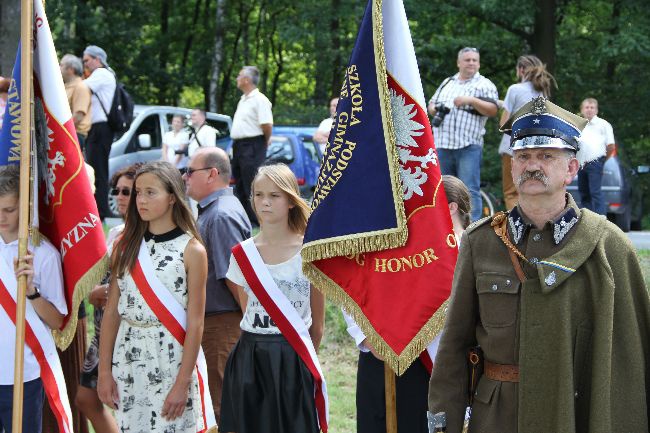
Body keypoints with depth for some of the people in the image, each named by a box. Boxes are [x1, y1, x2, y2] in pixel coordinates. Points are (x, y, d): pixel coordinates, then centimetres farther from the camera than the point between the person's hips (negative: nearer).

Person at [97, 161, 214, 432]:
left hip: (171, 359, -4)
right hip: (127, 357, 4)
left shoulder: (191, 250, -5)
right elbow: (112, 311, 6)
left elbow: (195, 323, -8)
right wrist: (104, 370, 1)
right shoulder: (125, 245, 6)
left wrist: (183, 383, -12)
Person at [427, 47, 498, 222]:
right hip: (443, 144, 5)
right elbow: (431, 105, 25)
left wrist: (472, 101, -17)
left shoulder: (484, 85, 5)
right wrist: (435, 109, 2)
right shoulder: (447, 83, 22)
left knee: (470, 190, -11)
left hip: (469, 146, -5)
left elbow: (493, 110, -6)